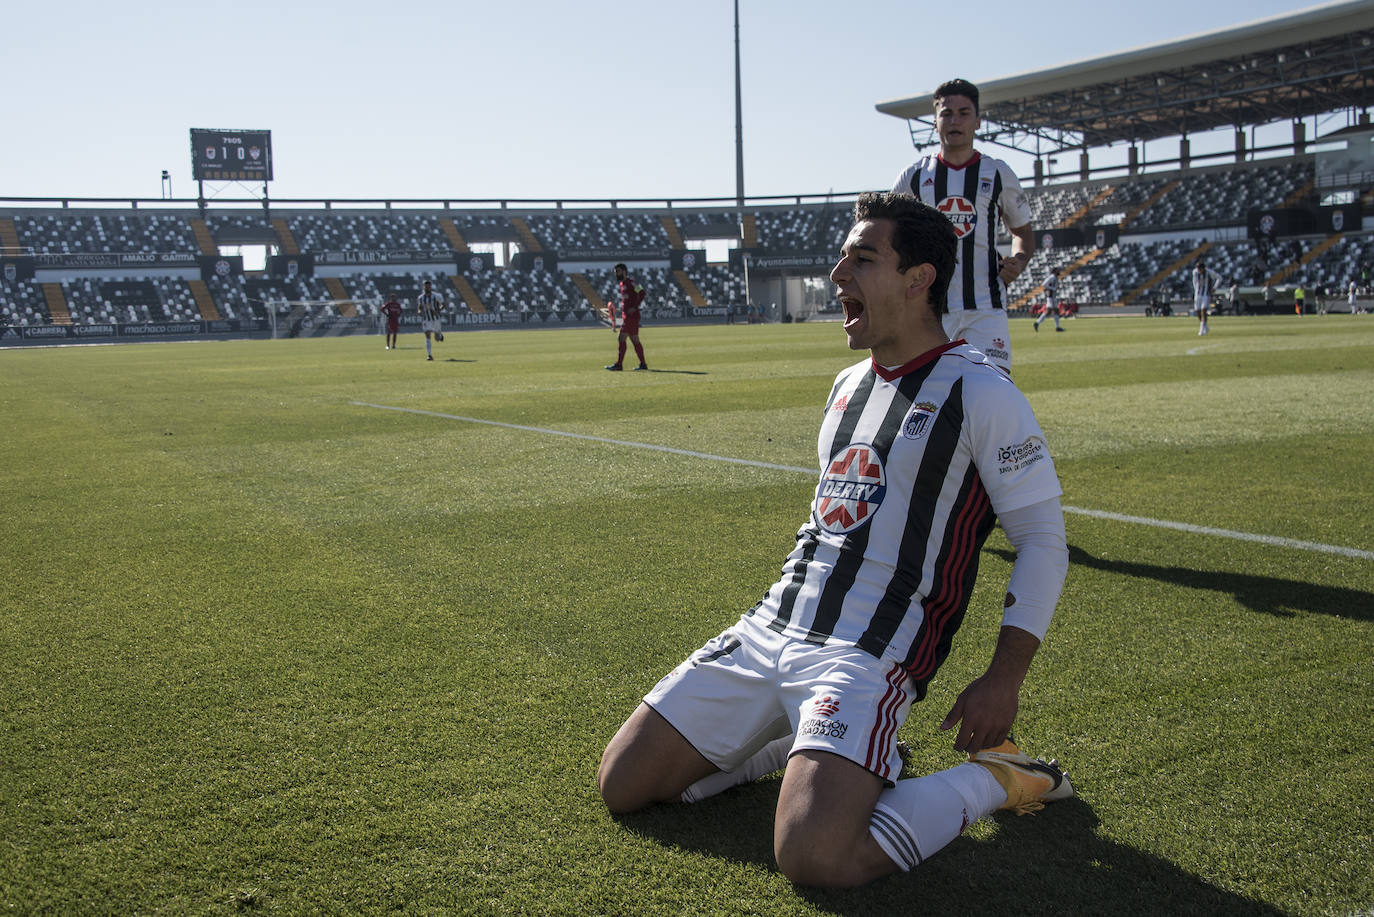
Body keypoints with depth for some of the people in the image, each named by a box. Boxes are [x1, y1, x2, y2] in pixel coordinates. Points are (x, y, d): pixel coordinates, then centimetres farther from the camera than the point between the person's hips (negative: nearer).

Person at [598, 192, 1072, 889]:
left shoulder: (980, 392, -6)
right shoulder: (847, 385, 17)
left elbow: (1042, 539, -6)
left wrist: (1003, 682, -14)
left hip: (865, 656, -7)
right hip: (769, 630, 7)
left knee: (812, 857, -28)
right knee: (622, 786, 3)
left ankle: (994, 777, -1)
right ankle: (812, 743, 19)